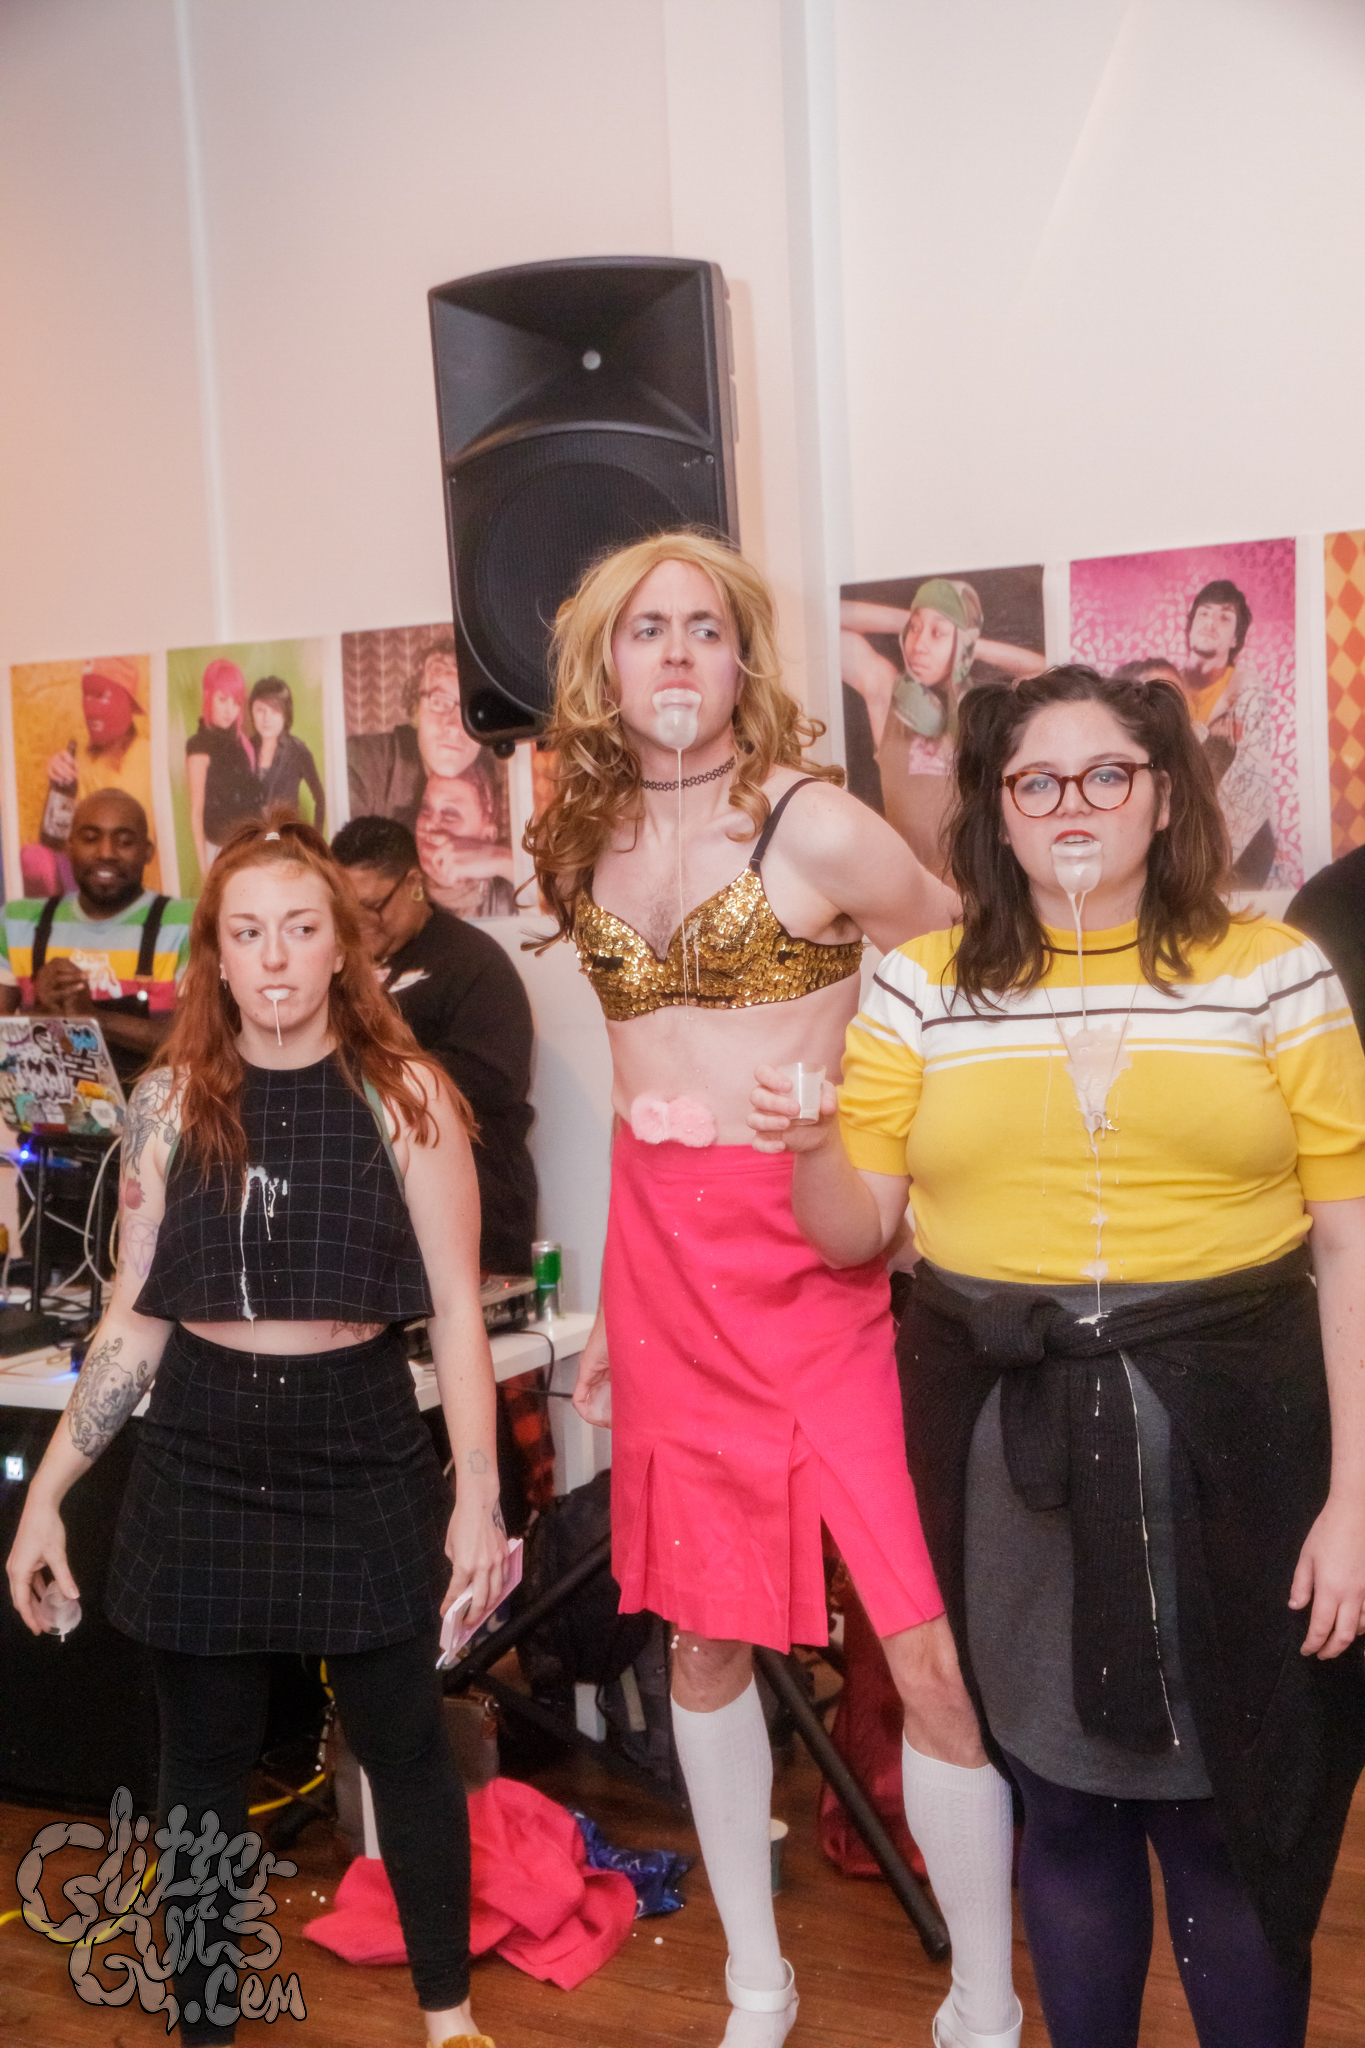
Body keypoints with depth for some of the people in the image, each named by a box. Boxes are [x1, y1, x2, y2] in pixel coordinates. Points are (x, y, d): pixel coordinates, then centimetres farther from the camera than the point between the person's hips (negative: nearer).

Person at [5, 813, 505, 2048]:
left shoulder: (403, 1093, -5)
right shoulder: (170, 1100, 1)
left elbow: (456, 1308, -5)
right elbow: (133, 1315, 5)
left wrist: (478, 1492, -11)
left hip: (363, 1449, -2)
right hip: (200, 1458, 2)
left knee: (402, 1743, 11)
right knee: (203, 1757, 14)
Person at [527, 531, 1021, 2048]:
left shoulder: (814, 825, -8)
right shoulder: (591, 846, 9)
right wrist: (613, 1302, 16)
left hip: (816, 1257, -5)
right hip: (665, 1268, 5)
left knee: (933, 1657, -7)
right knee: (701, 1637, 14)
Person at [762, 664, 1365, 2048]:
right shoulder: (921, 986, 3)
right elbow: (854, 1232, 5)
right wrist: (809, 1148, -16)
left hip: (1224, 1441, -1)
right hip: (1002, 1453, 2)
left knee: (1227, 1818, 9)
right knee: (1061, 1804, 15)